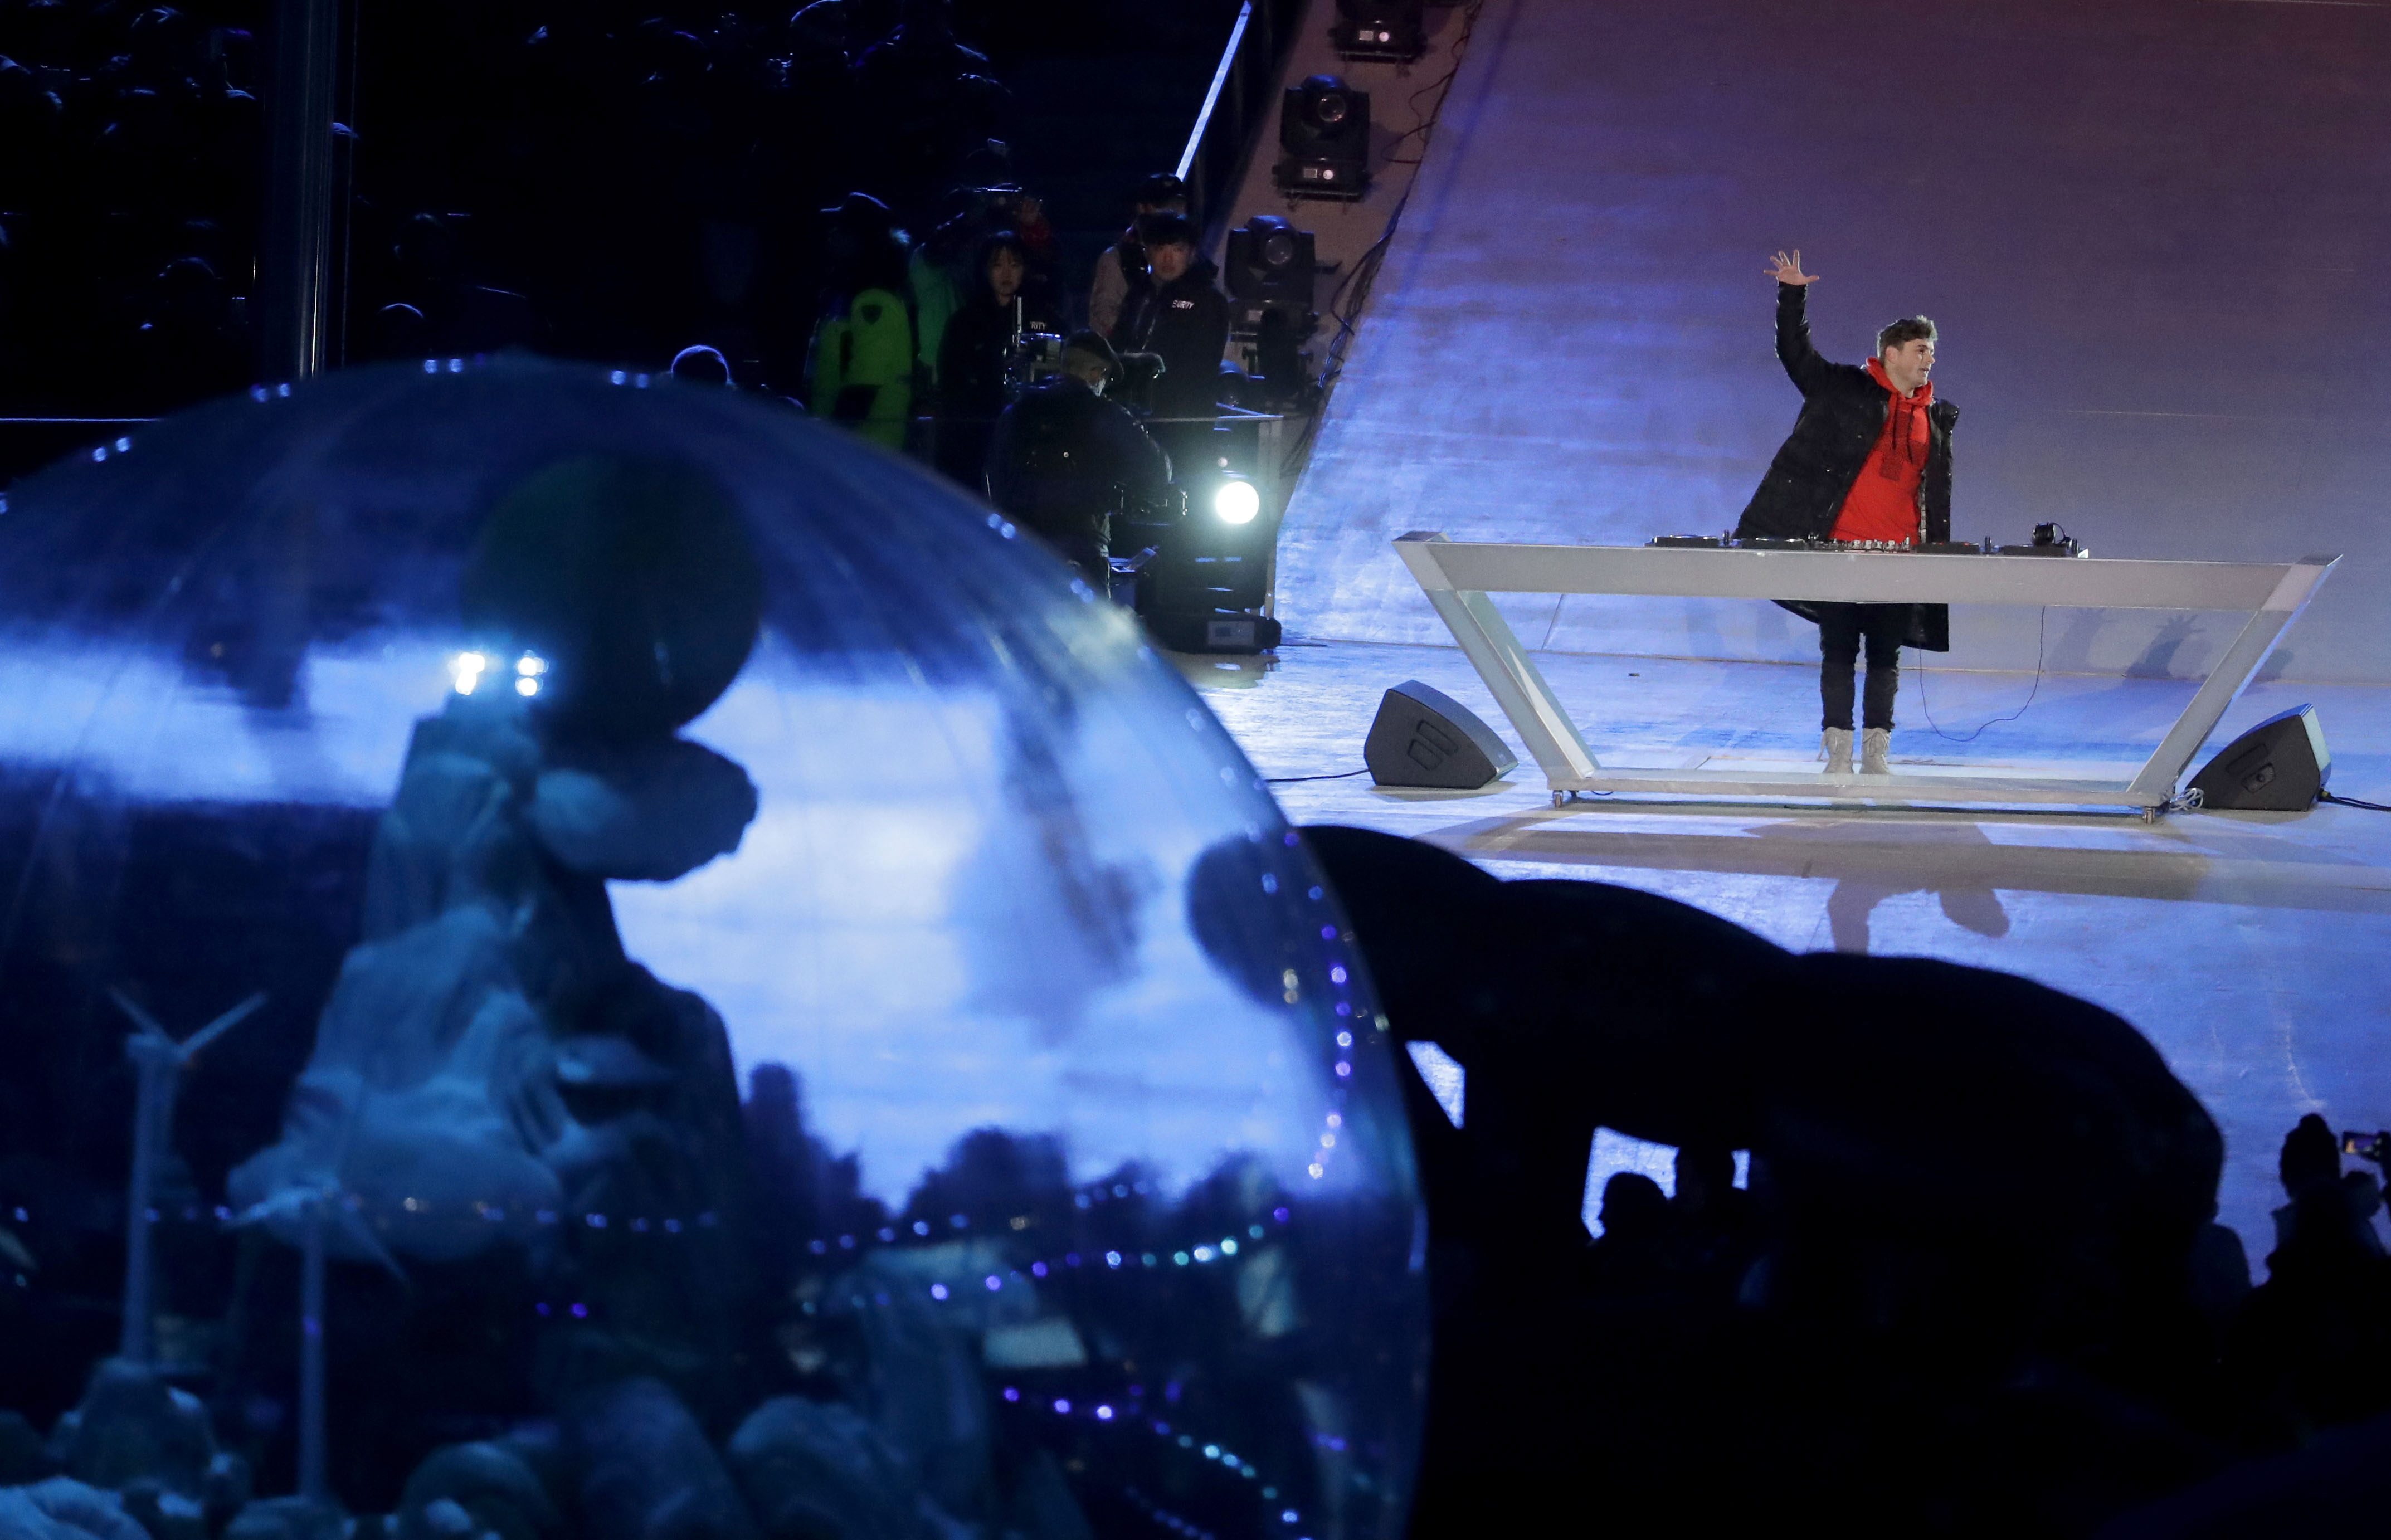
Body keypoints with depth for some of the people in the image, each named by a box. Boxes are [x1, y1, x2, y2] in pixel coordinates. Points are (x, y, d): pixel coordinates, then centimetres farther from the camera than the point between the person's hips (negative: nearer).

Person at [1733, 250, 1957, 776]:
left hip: (1898, 556, 3)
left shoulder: (1935, 419, 14)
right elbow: (1795, 352, 0)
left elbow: (1938, 491, 16)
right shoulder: (1845, 390, 4)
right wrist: (1792, 296, -13)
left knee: (1886, 656, 6)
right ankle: (1838, 750, 5)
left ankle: (1877, 753, 10)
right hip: (1840, 547, -3)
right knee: (1838, 651, 1)